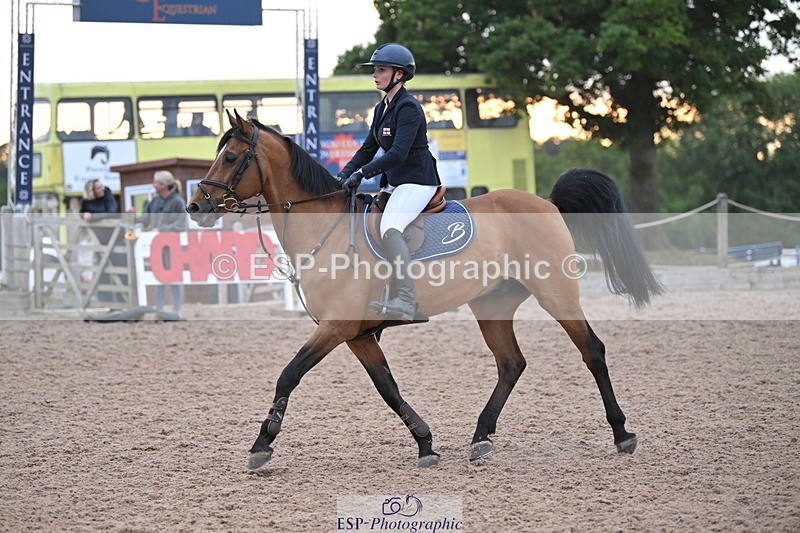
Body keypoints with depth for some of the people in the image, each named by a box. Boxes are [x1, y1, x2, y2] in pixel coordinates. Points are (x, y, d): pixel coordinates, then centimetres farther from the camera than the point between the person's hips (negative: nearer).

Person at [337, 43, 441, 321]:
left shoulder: (408, 108, -15)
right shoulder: (382, 108, 15)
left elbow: (398, 153, -24)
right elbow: (369, 148, 17)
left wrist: (362, 172, -27)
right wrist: (345, 174, 3)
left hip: (417, 181, -11)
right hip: (394, 183, 11)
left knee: (389, 227, -32)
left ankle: (406, 301, -42)